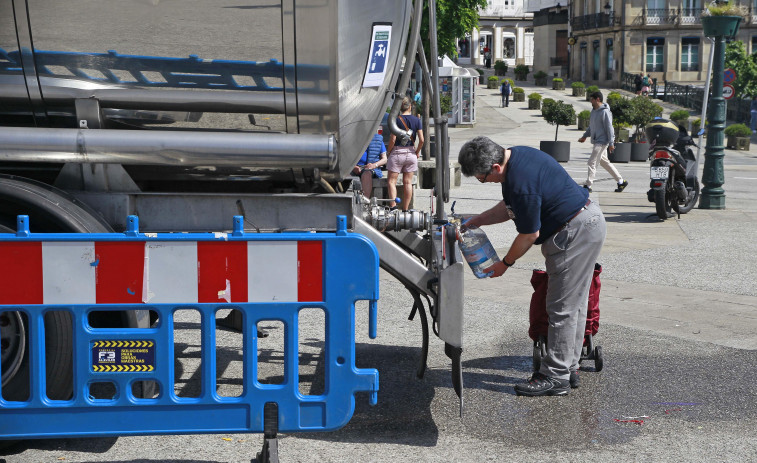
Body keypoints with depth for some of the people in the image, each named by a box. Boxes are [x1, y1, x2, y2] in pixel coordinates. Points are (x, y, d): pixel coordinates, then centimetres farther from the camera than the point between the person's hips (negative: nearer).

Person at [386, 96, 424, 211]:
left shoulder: (397, 119, -9)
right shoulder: (416, 120, 0)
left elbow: (393, 139, -12)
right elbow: (421, 140, -3)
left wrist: (388, 151, 3)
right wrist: (417, 152, 11)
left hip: (397, 153, -3)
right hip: (411, 153, 4)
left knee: (391, 181, 2)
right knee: (408, 182, 8)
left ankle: (393, 205, -14)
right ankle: (405, 209, 10)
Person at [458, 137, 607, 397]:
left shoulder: (521, 183, -27)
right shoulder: (515, 155, 4)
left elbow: (530, 234, -17)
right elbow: (509, 208, 18)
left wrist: (505, 264, -2)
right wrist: (475, 222, 13)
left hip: (576, 232, -11)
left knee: (562, 307, -5)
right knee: (574, 303, 15)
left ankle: (556, 377, 2)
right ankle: (569, 369, 24)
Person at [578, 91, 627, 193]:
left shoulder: (605, 112, -16)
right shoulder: (594, 111, 12)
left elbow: (609, 128, -17)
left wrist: (611, 143, -18)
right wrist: (584, 136, 22)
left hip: (602, 141, -10)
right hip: (596, 141, 10)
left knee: (592, 162, -10)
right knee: (604, 162, 15)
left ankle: (588, 185, -7)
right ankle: (621, 182, 22)